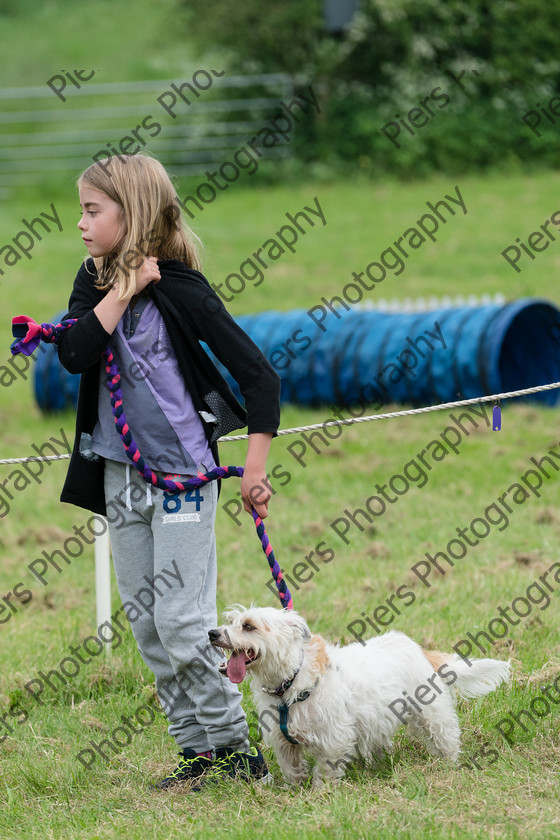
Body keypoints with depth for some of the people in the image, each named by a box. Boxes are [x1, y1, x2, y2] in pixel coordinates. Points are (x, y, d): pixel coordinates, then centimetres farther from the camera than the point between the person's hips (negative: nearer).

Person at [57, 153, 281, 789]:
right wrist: (124, 290, -17)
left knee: (182, 622, -10)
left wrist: (254, 468, -15)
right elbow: (75, 356, -13)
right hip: (119, 471, 7)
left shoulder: (182, 290, -13)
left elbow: (260, 376, -12)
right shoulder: (95, 283, 5)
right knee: (146, 623, 8)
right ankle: (199, 752, 14)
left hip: (181, 473, -7)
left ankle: (232, 745, 2)